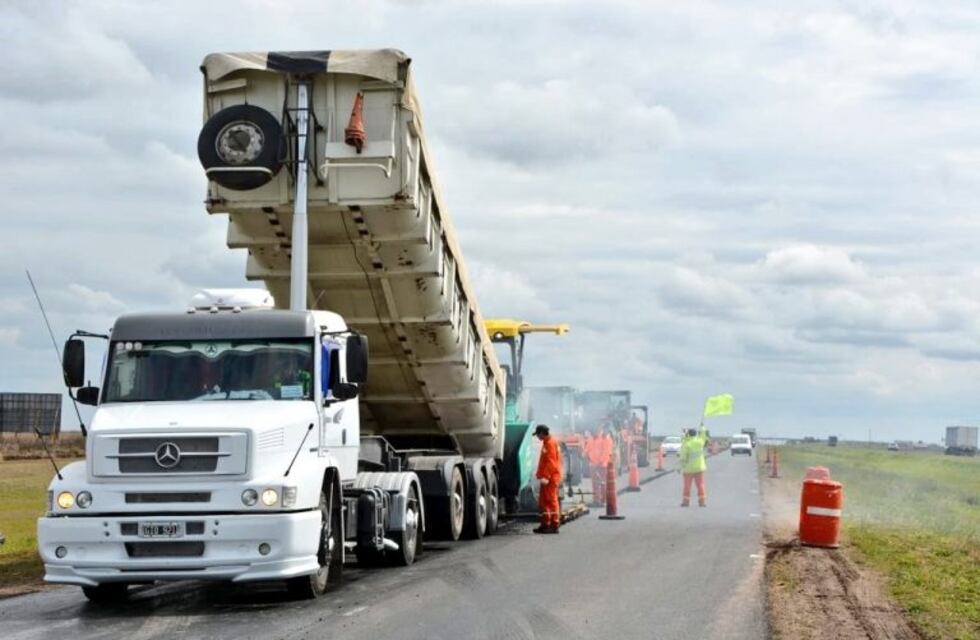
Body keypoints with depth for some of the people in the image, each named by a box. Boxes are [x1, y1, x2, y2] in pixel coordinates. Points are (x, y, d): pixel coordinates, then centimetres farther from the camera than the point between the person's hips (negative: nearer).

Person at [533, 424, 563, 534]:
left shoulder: (550, 443, -13)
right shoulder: (546, 443, 18)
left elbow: (551, 462, -21)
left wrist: (546, 476, -25)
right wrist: (540, 474, 21)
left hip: (551, 478, -10)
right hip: (547, 478, 10)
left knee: (552, 500, -9)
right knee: (543, 501, 12)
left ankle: (554, 525, -9)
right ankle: (545, 525, 17)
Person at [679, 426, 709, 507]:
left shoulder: (686, 444, -13)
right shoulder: (700, 442, -3)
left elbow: (683, 457, -14)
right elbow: (703, 435, 19)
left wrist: (681, 467, -5)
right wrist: (702, 427, 37)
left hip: (688, 468, -3)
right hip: (699, 467, 3)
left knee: (687, 485, 4)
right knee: (700, 484, 5)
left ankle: (686, 501, 4)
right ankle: (701, 501, 1)